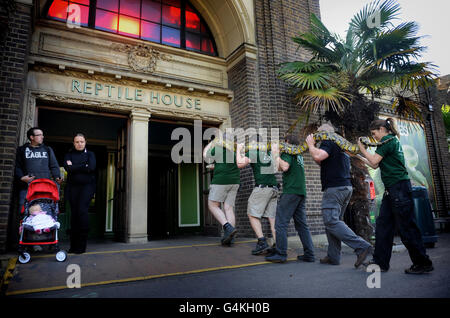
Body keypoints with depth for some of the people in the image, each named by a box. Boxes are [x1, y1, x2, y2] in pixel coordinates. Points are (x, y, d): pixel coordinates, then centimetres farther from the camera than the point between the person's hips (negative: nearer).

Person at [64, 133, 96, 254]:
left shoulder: (90, 154, 11)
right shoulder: (69, 154, 15)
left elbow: (91, 167, -8)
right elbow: (67, 168, -3)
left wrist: (74, 167, -3)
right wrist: (83, 167, -7)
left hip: (87, 186, -2)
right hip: (72, 186, 2)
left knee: (82, 210, -16)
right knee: (74, 213, 0)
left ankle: (81, 245, -11)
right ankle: (74, 245, 6)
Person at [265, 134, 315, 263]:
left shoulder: (287, 152, -1)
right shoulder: (299, 155, 22)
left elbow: (285, 167, -20)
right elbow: (279, 168, 27)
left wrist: (276, 155, -10)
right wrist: (276, 154, 26)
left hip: (291, 191, -8)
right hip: (301, 192, 8)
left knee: (281, 222, -5)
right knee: (302, 224, 11)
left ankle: (280, 254, -5)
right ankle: (309, 254, 12)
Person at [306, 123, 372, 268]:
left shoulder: (328, 143, -5)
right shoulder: (341, 145, 25)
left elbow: (318, 156, -25)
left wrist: (311, 144, -6)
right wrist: (313, 147, 23)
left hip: (334, 188, -10)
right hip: (346, 187, 10)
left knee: (331, 221, -13)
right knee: (334, 221, 11)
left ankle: (362, 246, -18)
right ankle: (333, 256, 13)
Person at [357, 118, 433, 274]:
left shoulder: (388, 140, -9)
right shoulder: (392, 141, 21)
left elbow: (374, 161, -13)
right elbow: (375, 165, 20)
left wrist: (362, 149, 0)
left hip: (399, 187, -10)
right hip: (392, 190, 10)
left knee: (406, 226, -4)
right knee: (383, 223, 7)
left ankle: (423, 263, 9)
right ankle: (380, 261, 12)